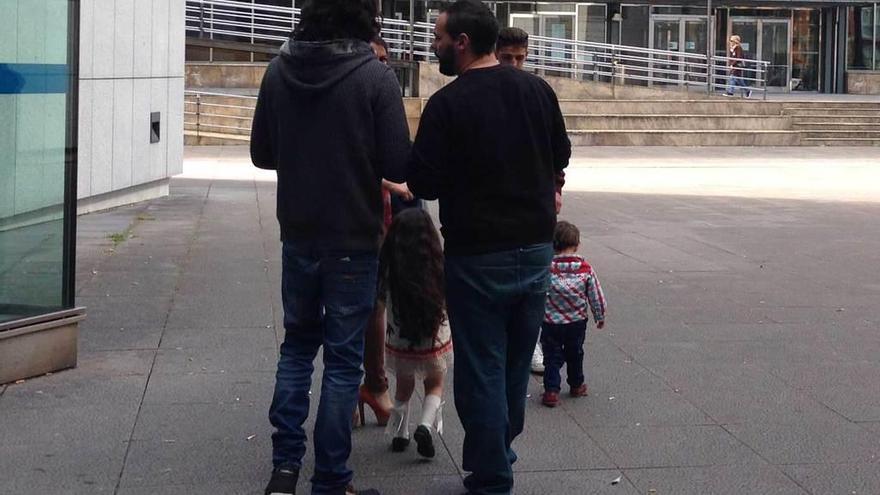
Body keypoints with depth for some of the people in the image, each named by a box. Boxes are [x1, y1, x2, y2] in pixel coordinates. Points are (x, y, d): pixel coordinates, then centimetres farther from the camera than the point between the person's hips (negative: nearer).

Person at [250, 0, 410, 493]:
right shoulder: (376, 76, -15)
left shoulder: (279, 70, -3)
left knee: (298, 345, 19)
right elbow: (398, 167, -14)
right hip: (354, 240, -4)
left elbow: (262, 154, 5)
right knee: (343, 359, 6)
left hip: (298, 236, 4)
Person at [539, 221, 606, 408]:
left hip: (551, 323, -2)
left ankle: (551, 390, 1)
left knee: (552, 357, 8)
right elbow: (596, 295, -2)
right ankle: (577, 385, 36)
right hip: (577, 322, 3)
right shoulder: (585, 268, -10)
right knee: (575, 354, 21)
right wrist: (600, 317, 13)